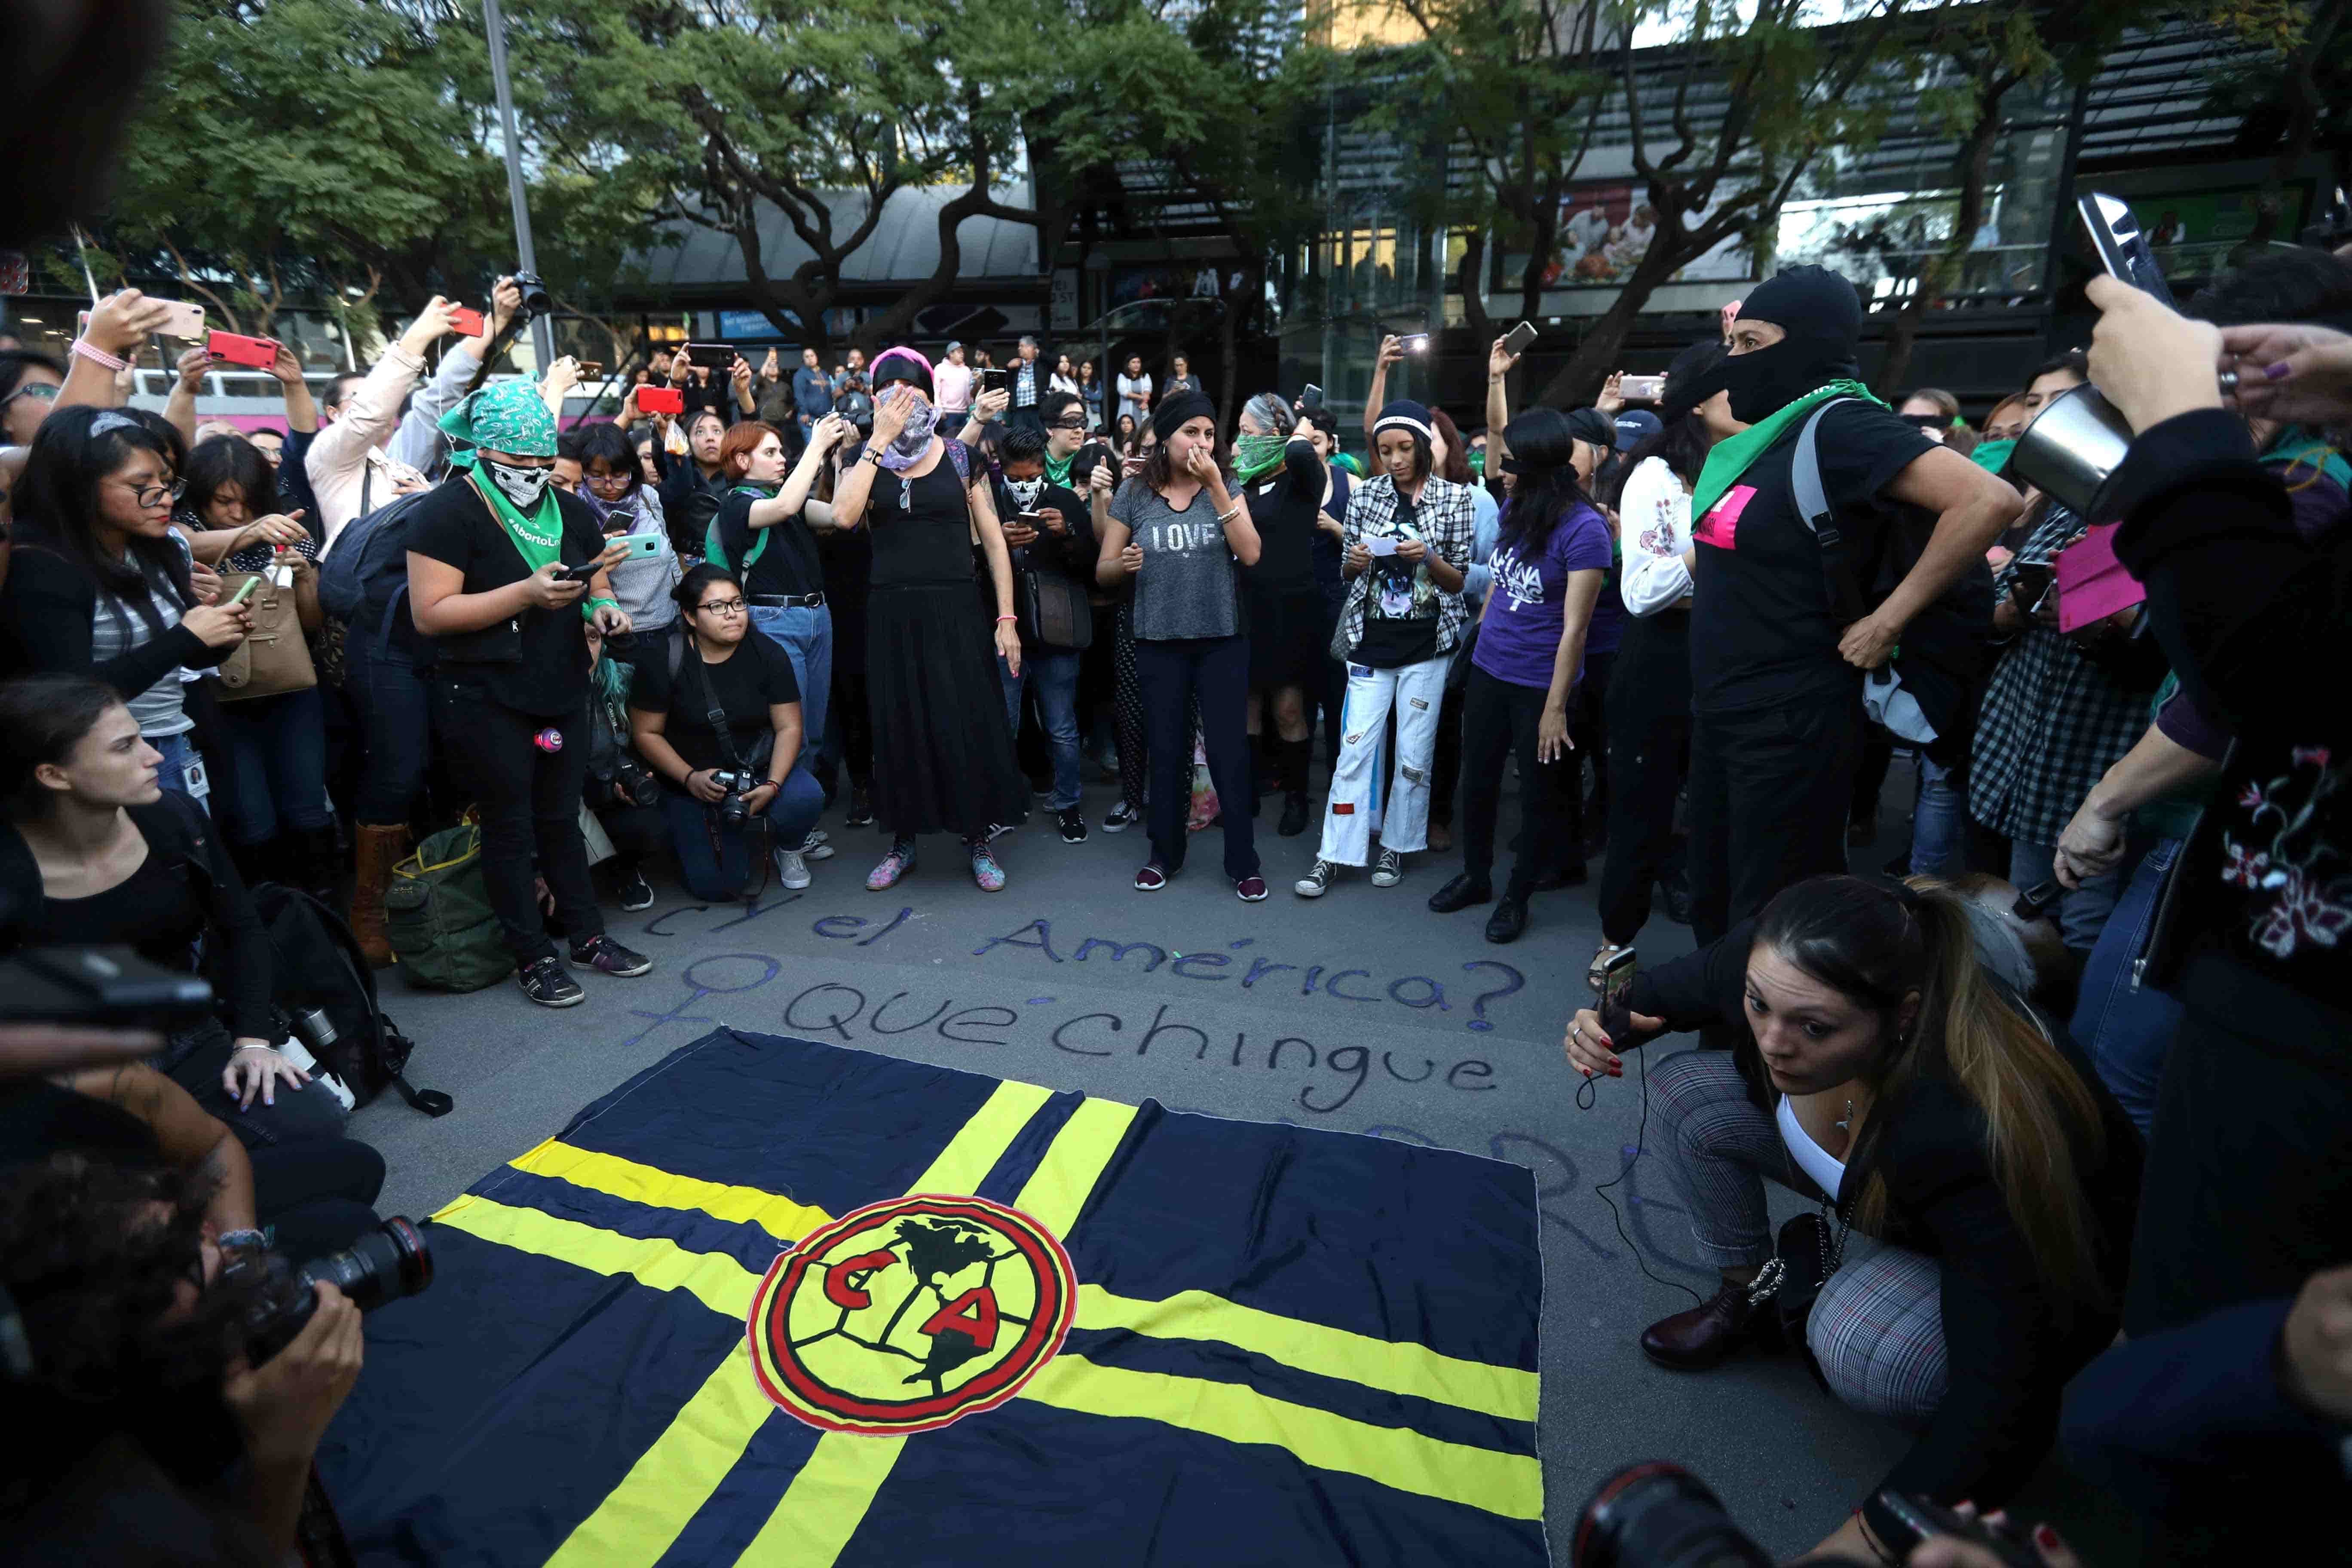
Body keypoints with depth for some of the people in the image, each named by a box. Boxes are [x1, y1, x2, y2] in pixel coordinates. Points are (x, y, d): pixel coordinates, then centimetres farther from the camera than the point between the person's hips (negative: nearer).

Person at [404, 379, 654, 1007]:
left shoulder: (568, 510, 11)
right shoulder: (449, 510, -10)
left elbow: (596, 585, 22)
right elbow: (430, 614, -16)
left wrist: (603, 608, -2)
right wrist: (526, 593, -24)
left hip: (562, 691, 6)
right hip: (485, 701, -5)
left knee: (561, 817, 15)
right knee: (510, 825, 5)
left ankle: (587, 935, 25)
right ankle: (532, 955, 16)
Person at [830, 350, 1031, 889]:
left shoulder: (960, 458, 3)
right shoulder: (866, 460, 5)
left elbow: (993, 538, 3)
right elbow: (844, 516, -15)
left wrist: (1006, 618, -3)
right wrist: (880, 439, -14)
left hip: (956, 611, -1)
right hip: (892, 614, 1)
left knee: (970, 725, 1)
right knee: (899, 727, 8)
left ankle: (978, 840, 19)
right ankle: (903, 841, 25)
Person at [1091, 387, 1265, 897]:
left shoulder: (1226, 487, 2)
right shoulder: (1133, 493, 1)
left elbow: (1250, 554, -12)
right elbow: (1102, 572, 5)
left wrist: (1216, 485, -15)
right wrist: (1124, 564, -18)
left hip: (1222, 640, 0)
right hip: (1159, 642, 1)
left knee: (1229, 750, 0)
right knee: (1166, 751, 9)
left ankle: (1242, 862, 14)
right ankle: (1165, 853, 26)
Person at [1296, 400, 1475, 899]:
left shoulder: (1455, 498, 0)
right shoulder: (1365, 494, 4)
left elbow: (1462, 581, 1)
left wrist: (1428, 558, -17)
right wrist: (1354, 561, -11)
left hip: (1427, 645, -1)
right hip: (1371, 641, 1)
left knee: (1415, 755, 5)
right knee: (1355, 749, -1)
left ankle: (1396, 847, 21)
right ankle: (1333, 855, 4)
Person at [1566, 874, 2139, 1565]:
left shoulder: (1979, 1132, -42)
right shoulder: (1766, 964, -29)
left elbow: (2002, 1402, -35)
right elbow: (1672, 989, -4)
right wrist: (1616, 1023, -25)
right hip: (1883, 1192, 6)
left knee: (1858, 1345, -34)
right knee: (1685, 1090, -12)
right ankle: (1748, 1295, 9)